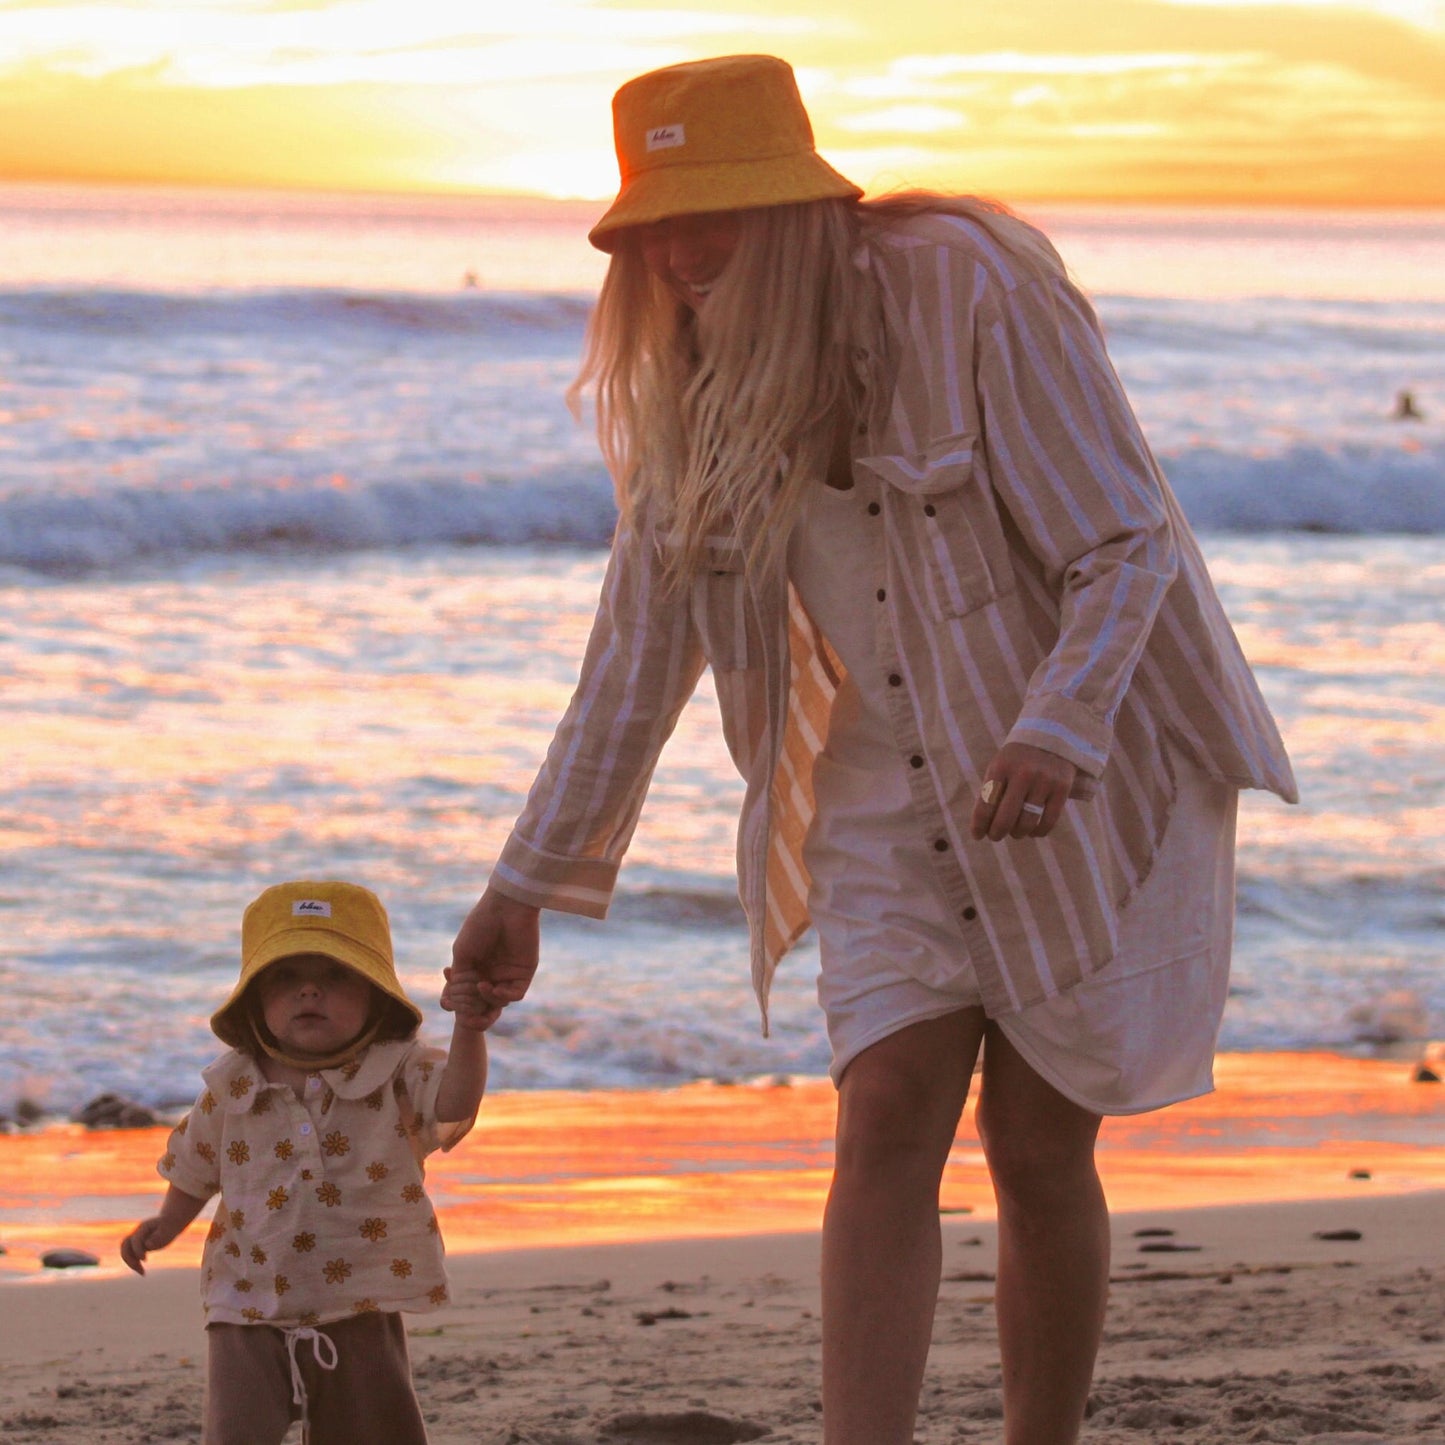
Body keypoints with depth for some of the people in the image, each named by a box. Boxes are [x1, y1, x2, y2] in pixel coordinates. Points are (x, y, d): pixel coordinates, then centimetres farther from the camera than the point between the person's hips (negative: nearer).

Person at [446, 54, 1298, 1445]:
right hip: (890, 791, 4)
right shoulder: (702, 384, -1)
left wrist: (1055, 733, -36)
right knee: (889, 1116, -11)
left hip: (1083, 772, -4)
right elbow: (641, 642, 5)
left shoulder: (970, 288, -19)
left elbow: (1128, 547, -20)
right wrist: (526, 882, 5)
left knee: (1037, 1144, 1)